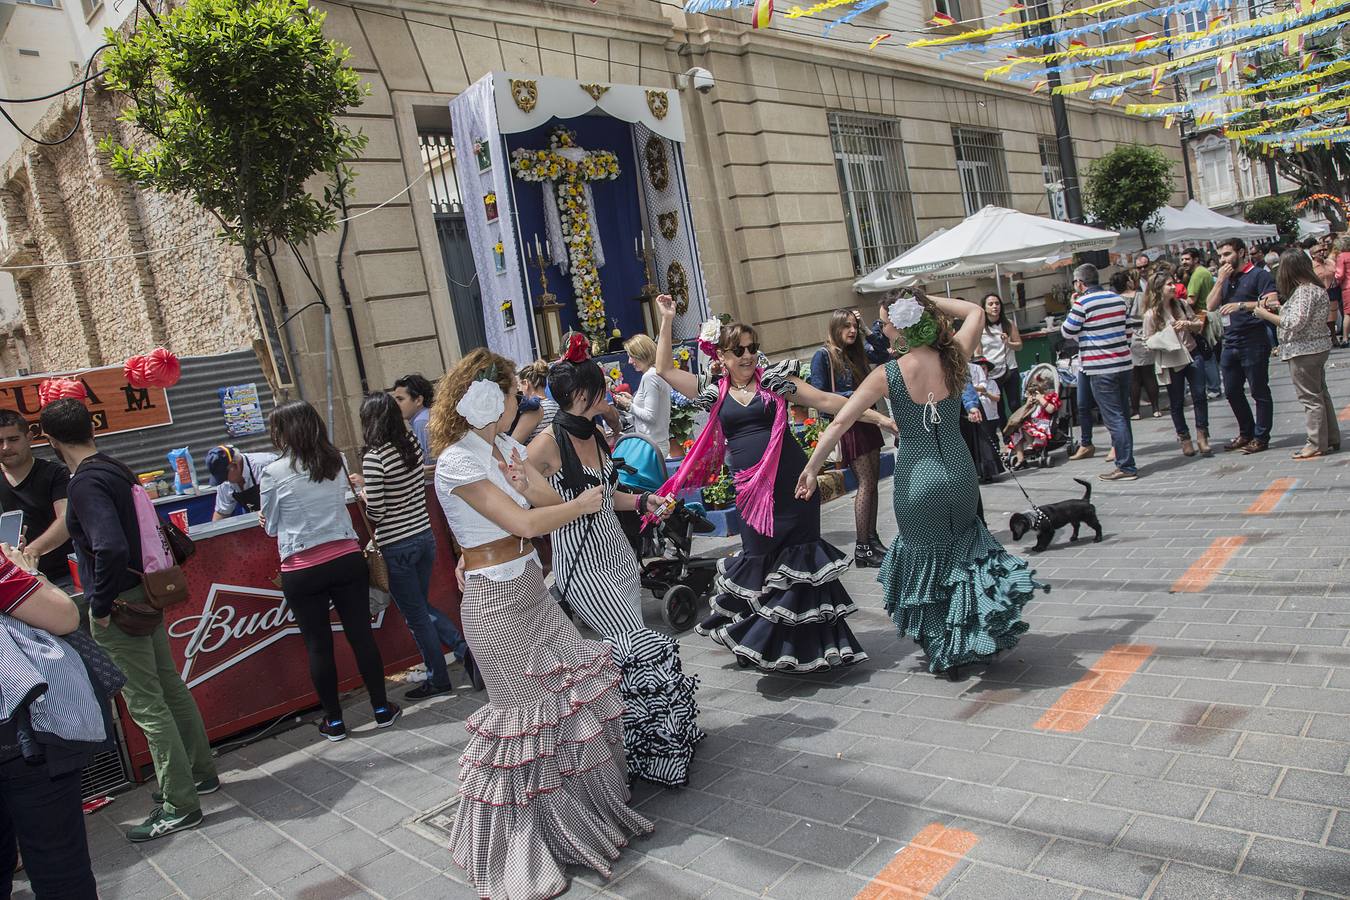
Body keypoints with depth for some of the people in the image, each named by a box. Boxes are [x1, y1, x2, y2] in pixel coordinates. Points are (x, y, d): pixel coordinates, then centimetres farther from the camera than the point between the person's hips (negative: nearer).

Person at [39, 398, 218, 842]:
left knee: (146, 705, -2)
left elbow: (110, 547, -30)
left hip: (118, 606, -9)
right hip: (145, 596, 9)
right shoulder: (117, 470, 9)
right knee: (171, 689, 18)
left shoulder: (86, 483, -19)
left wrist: (101, 605, -18)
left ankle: (180, 806, 6)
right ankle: (200, 773, 32)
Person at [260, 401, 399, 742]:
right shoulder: (337, 462, 3)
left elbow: (271, 527, 4)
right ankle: (382, 708, 20)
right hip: (347, 558, 3)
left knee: (318, 646, 9)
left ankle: (334, 721, 20)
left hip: (302, 570, -3)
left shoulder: (274, 473, -8)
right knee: (361, 635, 10)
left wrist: (269, 521, 25)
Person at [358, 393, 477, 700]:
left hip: (396, 547, -7)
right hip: (425, 536, 7)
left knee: (416, 616, 9)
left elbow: (376, 513, -18)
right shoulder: (413, 444, 1)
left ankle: (438, 679, 21)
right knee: (421, 606, 24)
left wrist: (364, 493, 3)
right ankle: (463, 647, 7)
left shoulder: (374, 458, -19)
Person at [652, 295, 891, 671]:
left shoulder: (774, 380, 4)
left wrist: (877, 416, -5)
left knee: (799, 557, 1)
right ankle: (762, 643, 25)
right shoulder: (715, 394, 9)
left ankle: (806, 643, 13)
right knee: (759, 560, 5)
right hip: (751, 490, 2)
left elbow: (826, 401, 0)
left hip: (792, 482, -1)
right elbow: (665, 369, 7)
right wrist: (667, 321, 4)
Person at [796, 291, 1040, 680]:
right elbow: (975, 312, 16)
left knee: (927, 561, 16)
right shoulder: (954, 360, -4)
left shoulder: (888, 375, -10)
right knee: (963, 548, 28)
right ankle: (977, 636, 29)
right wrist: (931, 302, 9)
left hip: (917, 480, -3)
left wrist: (812, 467, -9)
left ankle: (945, 653, 25)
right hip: (960, 473, 3)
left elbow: (840, 421, -14)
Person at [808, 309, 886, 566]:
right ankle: (861, 549, -7)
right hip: (846, 425, -8)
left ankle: (872, 539, 16)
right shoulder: (823, 356, -8)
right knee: (866, 482, -10)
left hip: (866, 422, 8)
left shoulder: (855, 354, 14)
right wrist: (852, 396, -18)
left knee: (873, 481, 8)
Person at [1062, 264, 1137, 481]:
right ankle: (1126, 460, 22)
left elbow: (1067, 332, -4)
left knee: (1113, 418, -5)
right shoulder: (1118, 298, 10)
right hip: (1123, 363, 7)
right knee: (1123, 415, 14)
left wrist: (1072, 311, 9)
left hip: (1101, 368, -7)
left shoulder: (1082, 303, -12)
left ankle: (1126, 467, -3)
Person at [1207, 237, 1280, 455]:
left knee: (1259, 391, 0)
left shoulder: (1259, 275, -5)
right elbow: (1211, 305, 6)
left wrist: (1241, 305, -24)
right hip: (1230, 344, 7)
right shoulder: (1226, 278, 16)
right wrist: (1221, 281, -2)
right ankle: (1246, 433, 24)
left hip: (1253, 343, -7)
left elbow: (1272, 303, -17)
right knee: (1232, 392, 12)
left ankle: (1261, 437, 6)